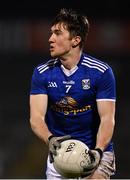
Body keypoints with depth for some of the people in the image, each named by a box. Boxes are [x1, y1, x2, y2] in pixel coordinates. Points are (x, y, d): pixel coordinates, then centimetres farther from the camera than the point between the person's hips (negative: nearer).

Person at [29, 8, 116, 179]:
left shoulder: (101, 71, -10)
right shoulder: (42, 73, -2)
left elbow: (107, 118, -12)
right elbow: (36, 117, -10)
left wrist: (98, 151, -30)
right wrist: (50, 139, -32)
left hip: (95, 153, -3)